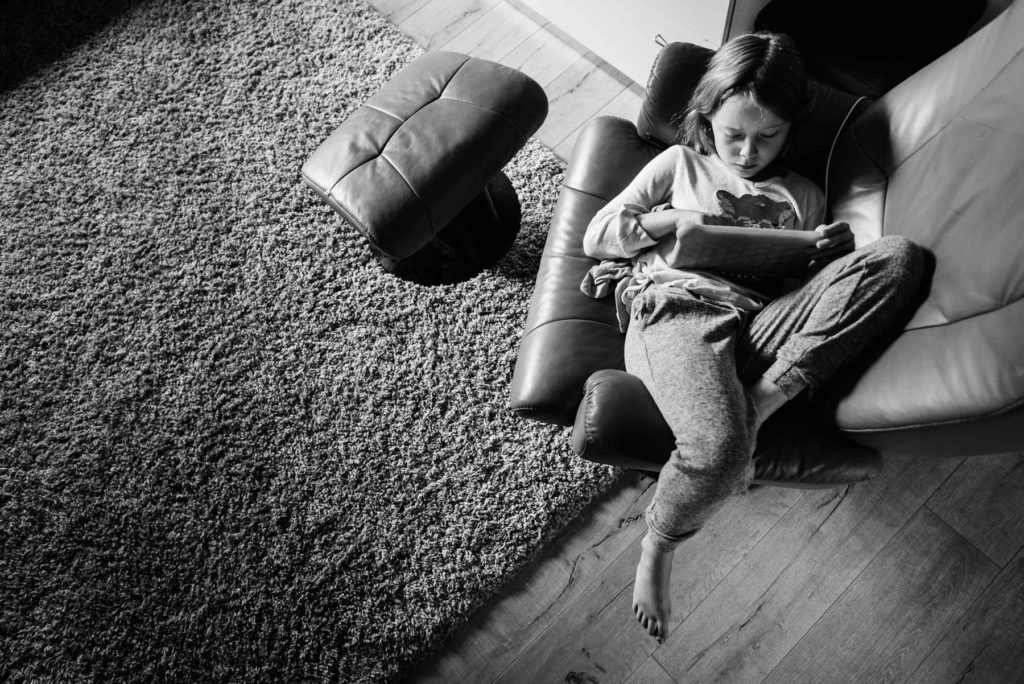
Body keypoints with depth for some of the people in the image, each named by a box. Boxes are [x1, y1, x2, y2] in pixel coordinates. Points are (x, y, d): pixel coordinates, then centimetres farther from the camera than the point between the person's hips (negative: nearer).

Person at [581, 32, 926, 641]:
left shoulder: (803, 196, 27)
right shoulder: (680, 163, 21)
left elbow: (807, 285, 26)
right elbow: (595, 238, 17)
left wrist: (835, 252, 3)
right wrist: (670, 218, 1)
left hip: (761, 322, 4)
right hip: (673, 308, -3)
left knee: (900, 256, -19)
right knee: (720, 450, -36)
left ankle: (762, 401, -28)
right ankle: (658, 549, -3)